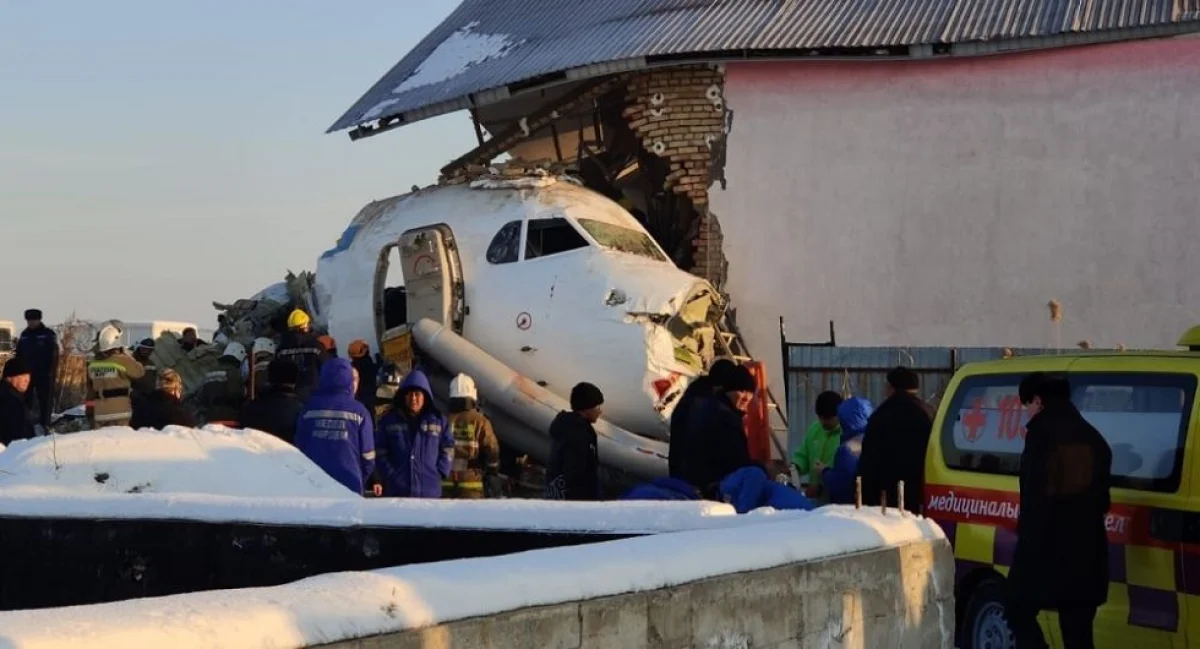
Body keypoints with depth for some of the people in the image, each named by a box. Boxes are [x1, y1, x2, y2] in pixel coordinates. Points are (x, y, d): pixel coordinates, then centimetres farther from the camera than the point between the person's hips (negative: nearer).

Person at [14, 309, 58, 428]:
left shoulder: (48, 334, -3)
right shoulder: (24, 335, 10)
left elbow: (54, 356, -7)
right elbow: (18, 355, 15)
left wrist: (53, 374, -14)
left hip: (44, 375, -4)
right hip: (26, 374, 4)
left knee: (45, 401, 1)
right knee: (25, 401, 4)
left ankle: (44, 425, 7)